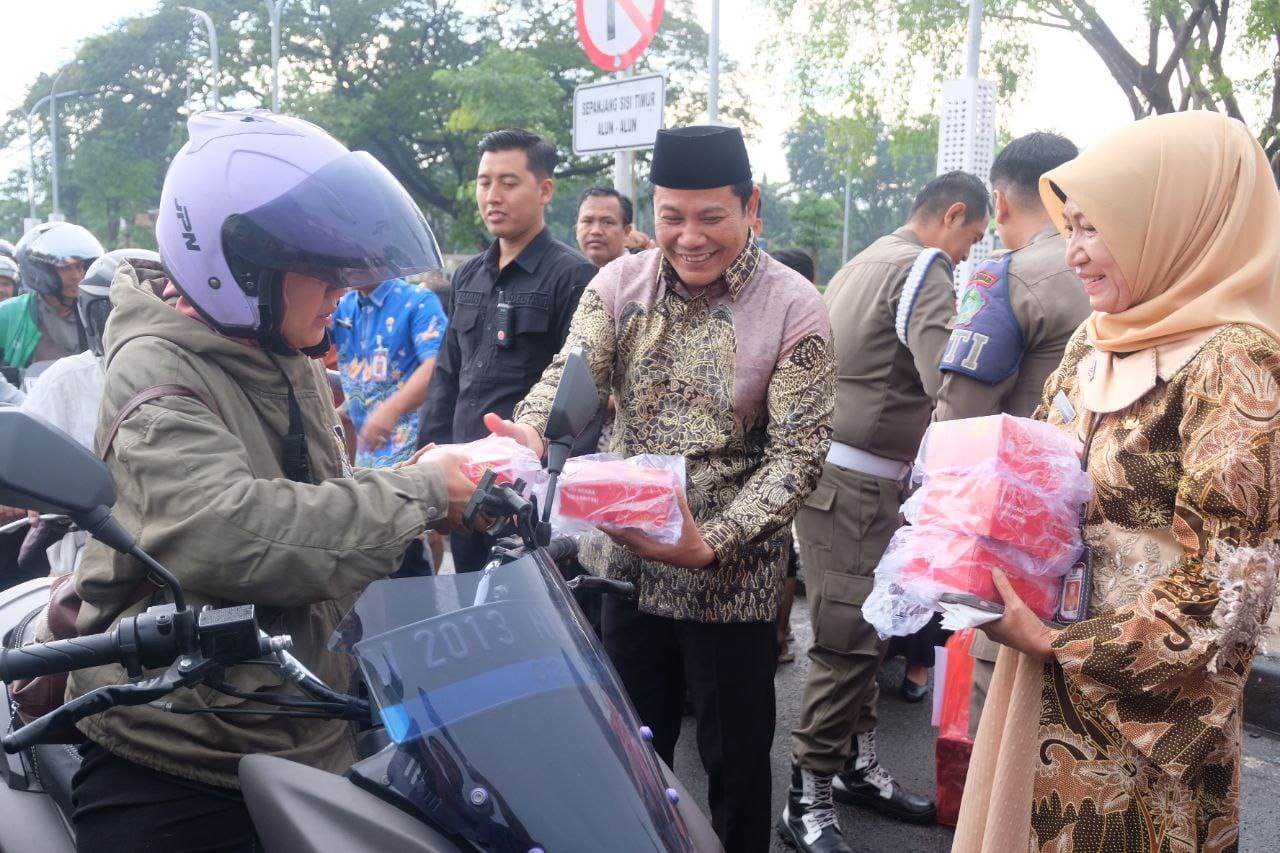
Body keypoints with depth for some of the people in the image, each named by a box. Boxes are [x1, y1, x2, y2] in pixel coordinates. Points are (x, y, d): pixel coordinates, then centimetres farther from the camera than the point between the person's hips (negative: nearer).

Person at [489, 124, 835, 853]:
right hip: (628, 564, 4)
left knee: (736, 759, 13)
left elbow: (797, 455, -15)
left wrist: (710, 542, -28)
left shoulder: (794, 309, -12)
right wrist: (531, 434, -36)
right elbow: (571, 373, -12)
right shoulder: (618, 285, -1)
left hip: (731, 579, -3)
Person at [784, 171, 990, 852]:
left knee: (863, 631, 16)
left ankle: (856, 764, 28)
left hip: (844, 471, 10)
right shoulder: (923, 267, -12)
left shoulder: (865, 263, 18)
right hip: (853, 483, -10)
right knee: (847, 640, -5)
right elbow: (949, 380, -26)